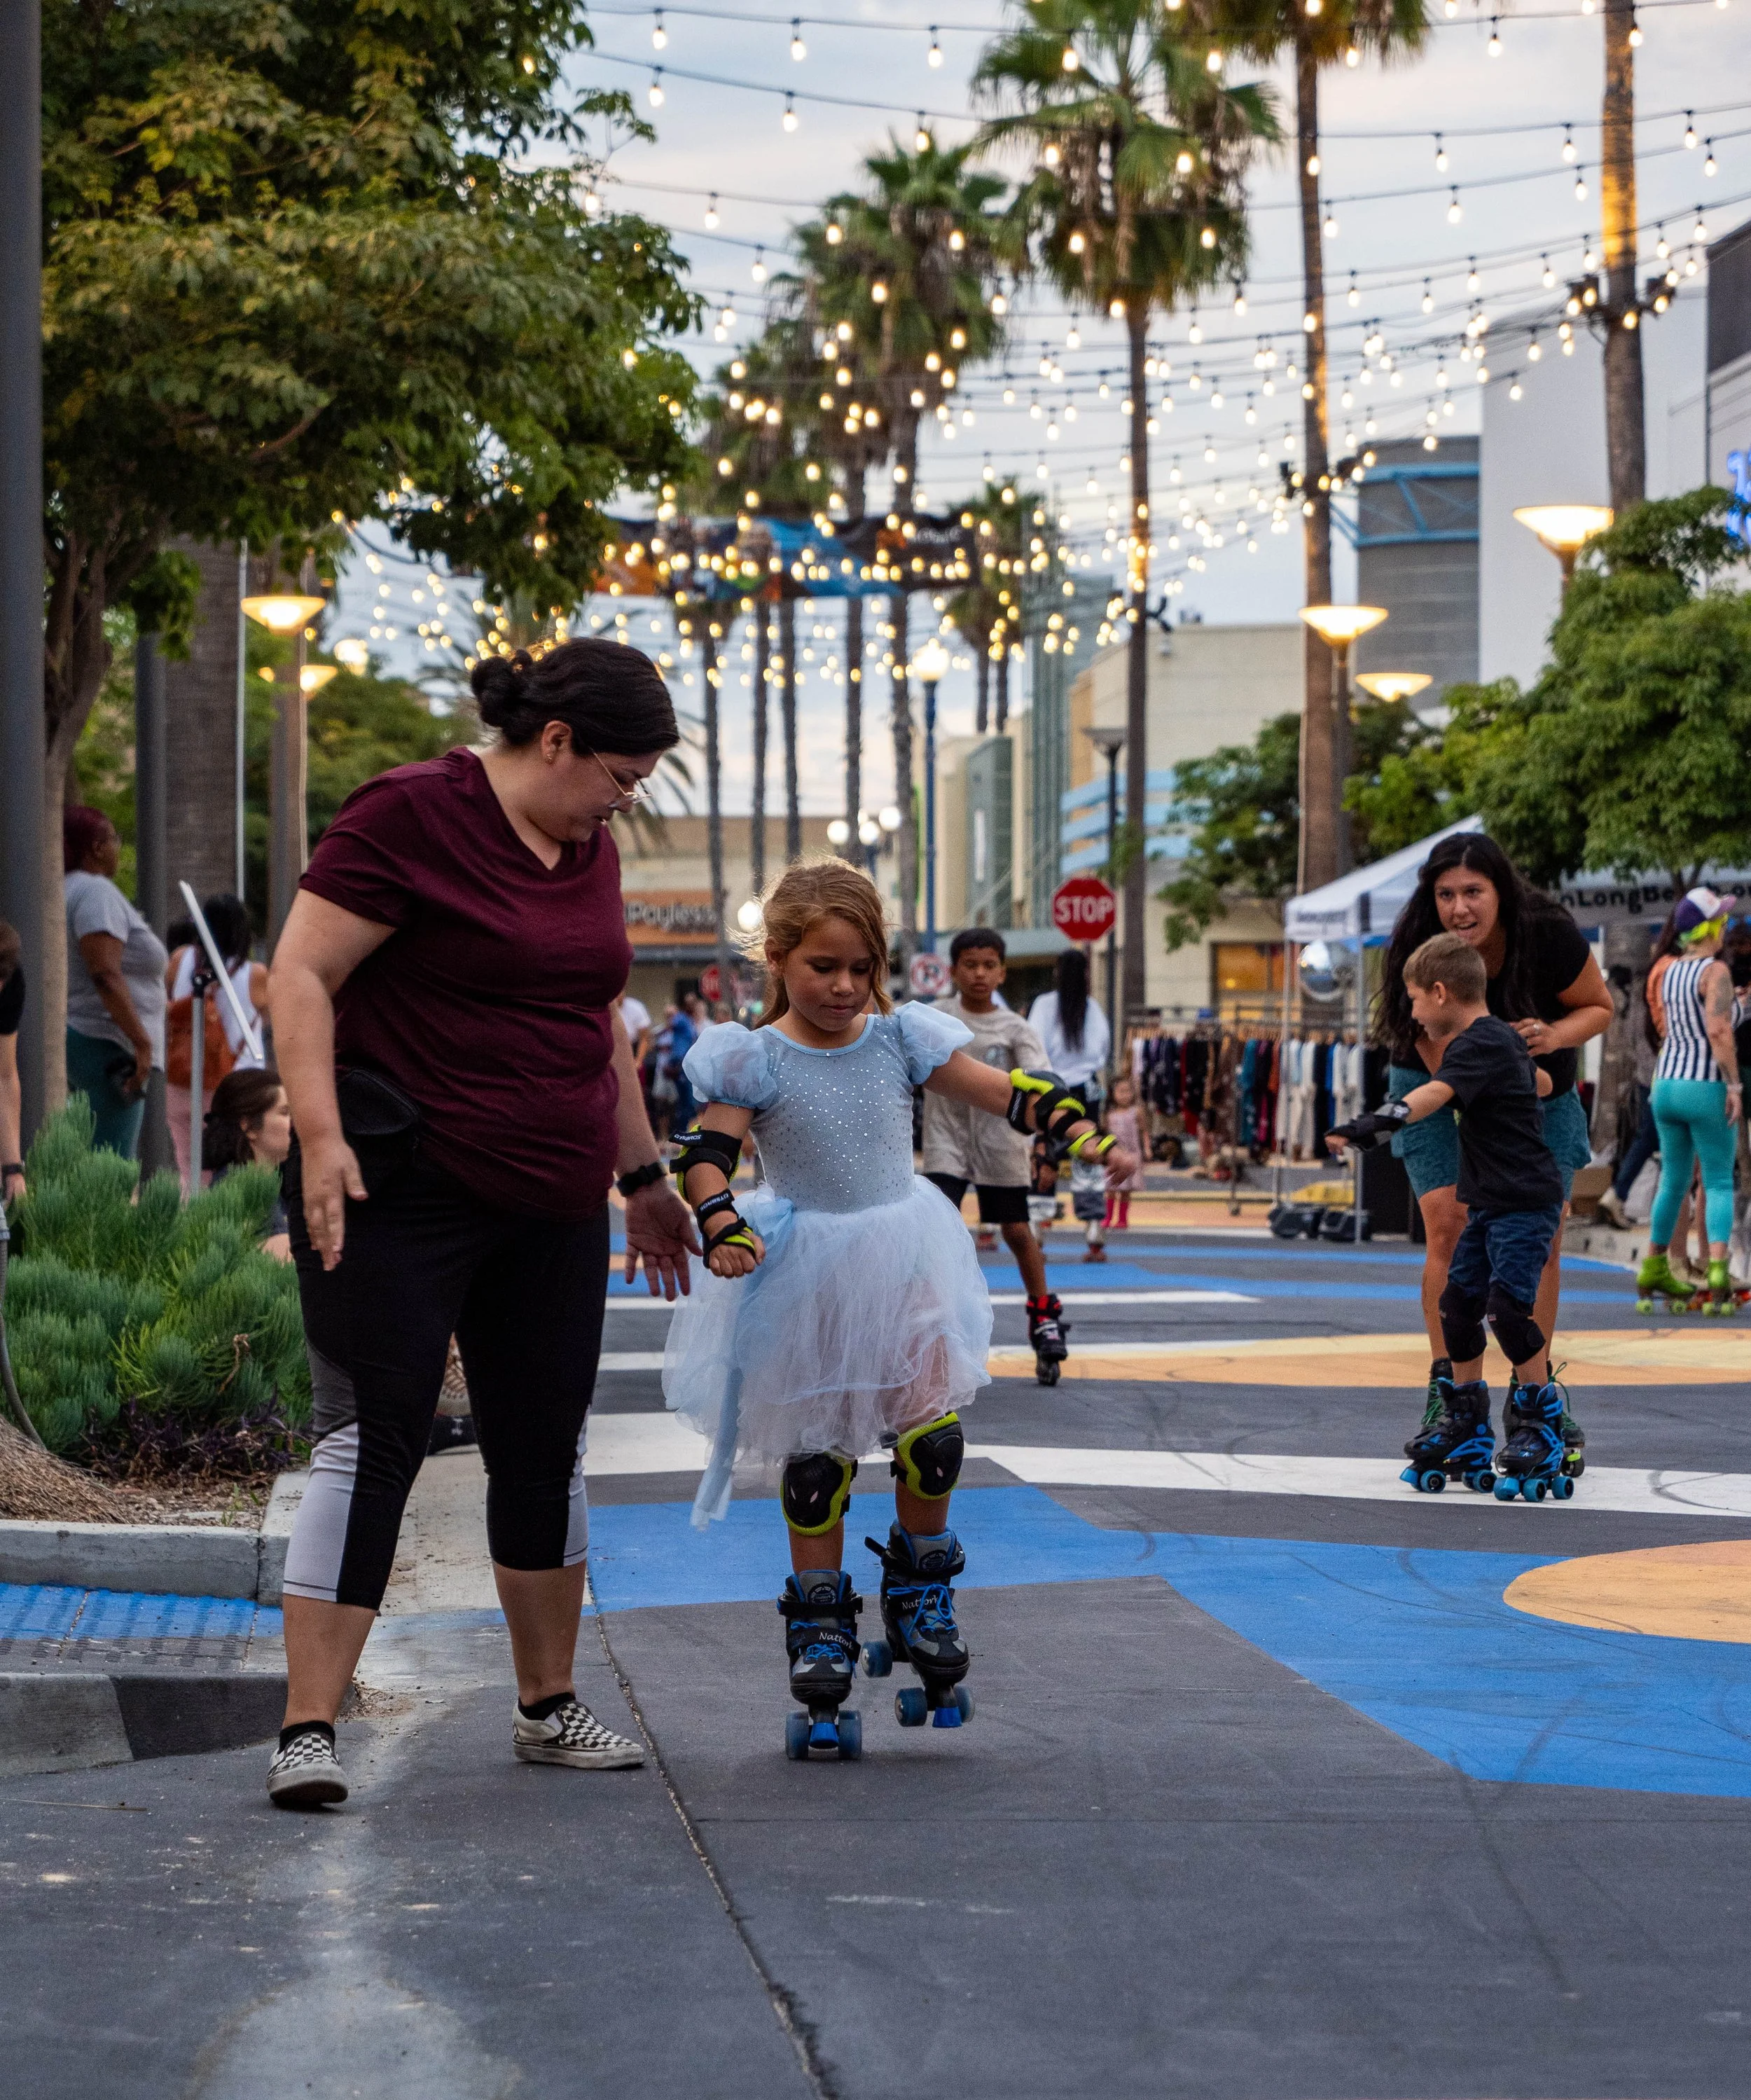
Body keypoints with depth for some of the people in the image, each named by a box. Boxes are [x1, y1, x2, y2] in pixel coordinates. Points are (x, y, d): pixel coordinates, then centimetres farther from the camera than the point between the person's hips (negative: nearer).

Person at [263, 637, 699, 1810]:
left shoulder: (589, 849, 14)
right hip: (397, 1190, -7)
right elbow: (302, 974, -14)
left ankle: (550, 1707, 24)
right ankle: (310, 1730, -9)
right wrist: (320, 1137, -24)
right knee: (372, 1441, -10)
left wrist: (644, 1175, 26)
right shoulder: (410, 816, -10)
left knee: (547, 1447, 11)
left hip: (550, 1205, 7)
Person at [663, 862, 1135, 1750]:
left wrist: (1088, 1137, -10)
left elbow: (1003, 1092, 0)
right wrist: (722, 1228, -29)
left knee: (931, 1428, -9)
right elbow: (707, 1155, -11)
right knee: (816, 1450, 4)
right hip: (805, 1273, -2)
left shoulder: (901, 1040, 0)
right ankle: (820, 1617, 17)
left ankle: (919, 1588, 12)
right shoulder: (755, 1061, -7)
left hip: (902, 1258, 2)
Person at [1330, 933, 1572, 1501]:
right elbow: (1542, 1083, 30)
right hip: (1492, 1201, 11)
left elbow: (1435, 1094, -34)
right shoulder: (1503, 1040, 13)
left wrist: (1377, 1123, -49)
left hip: (1527, 1202, -11)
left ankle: (1540, 1422, -4)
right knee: (1458, 1300, 10)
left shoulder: (1480, 1045, -17)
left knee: (1507, 1306, -16)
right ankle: (1466, 1426, 20)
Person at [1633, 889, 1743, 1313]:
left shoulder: (1669, 972, 11)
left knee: (1673, 1181, 17)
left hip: (1666, 1085, 7)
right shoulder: (1716, 971, -12)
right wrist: (1734, 1084, -19)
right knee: (1719, 1183, -2)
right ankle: (1717, 1271, -16)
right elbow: (1718, 1031, -22)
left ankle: (1654, 1270, 22)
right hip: (1706, 1087, -7)